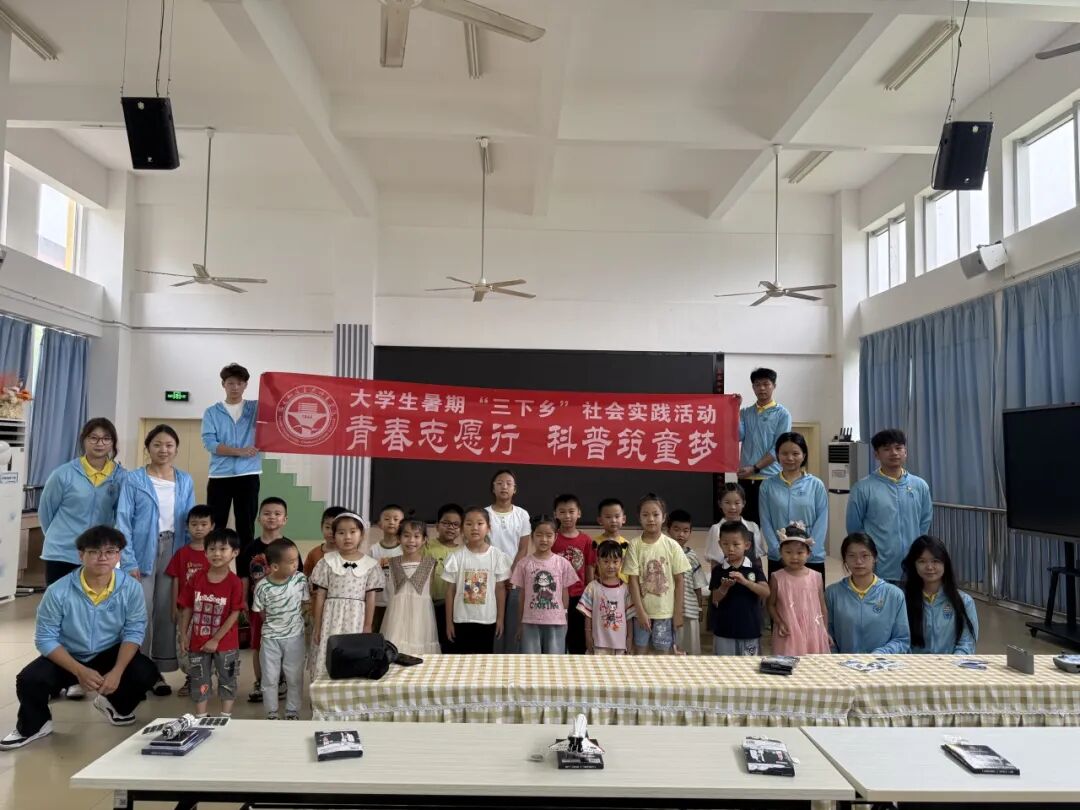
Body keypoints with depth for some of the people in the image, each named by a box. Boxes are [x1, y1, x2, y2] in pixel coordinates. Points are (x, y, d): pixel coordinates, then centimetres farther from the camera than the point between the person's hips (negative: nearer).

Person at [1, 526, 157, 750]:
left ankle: (117, 704, 14)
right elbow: (45, 638, -16)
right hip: (66, 657, 0)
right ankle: (33, 726, 8)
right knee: (29, 680, -27)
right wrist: (79, 671, -25)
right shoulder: (58, 591, -23)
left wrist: (117, 671, -25)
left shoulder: (131, 587, -19)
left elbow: (134, 631, -12)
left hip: (109, 654, 1)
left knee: (146, 673, -23)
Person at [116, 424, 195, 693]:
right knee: (141, 613, -1)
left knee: (167, 612, 8)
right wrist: (129, 562, -12)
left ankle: (159, 671, 20)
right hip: (143, 553, -3)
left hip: (174, 553, 3)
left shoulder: (185, 481, 7)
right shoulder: (133, 480, -3)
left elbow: (191, 522, 9)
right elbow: (123, 522, -6)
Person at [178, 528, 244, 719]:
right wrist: (183, 636, -1)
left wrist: (216, 640, -15)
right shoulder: (196, 579, -5)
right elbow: (187, 609, 2)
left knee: (227, 681, 10)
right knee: (199, 682, 13)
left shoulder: (235, 583, -14)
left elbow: (234, 615, -14)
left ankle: (226, 718, 21)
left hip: (225, 643, -3)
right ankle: (201, 718, 24)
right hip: (198, 641, 3)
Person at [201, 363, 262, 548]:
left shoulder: (256, 408, 9)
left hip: (248, 476, 0)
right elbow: (209, 443, -5)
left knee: (246, 527, 3)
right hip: (219, 476, 0)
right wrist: (240, 451, -14)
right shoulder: (212, 412, 7)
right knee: (215, 527, 4)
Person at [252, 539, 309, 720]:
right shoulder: (263, 586, -17)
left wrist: (292, 620, -1)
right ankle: (271, 713, 27)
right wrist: (274, 624, -2)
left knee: (295, 677, 10)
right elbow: (261, 613, -3)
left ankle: (293, 711, 26)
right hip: (270, 638, -1)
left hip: (295, 637, 1)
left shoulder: (300, 579, -13)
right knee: (270, 677, 11)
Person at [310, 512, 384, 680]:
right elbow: (320, 596, 2)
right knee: (328, 661, 0)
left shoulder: (370, 564, 2)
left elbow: (370, 597, 3)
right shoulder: (327, 562, 1)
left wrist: (368, 626, -1)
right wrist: (317, 626, 0)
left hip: (356, 620, 0)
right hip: (332, 618, 0)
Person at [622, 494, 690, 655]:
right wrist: (640, 611, -11)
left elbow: (679, 581, -1)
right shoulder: (634, 545, -6)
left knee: (664, 653, 7)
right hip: (642, 611, 0)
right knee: (640, 653, 9)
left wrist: (678, 613, -2)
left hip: (666, 611, 0)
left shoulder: (672, 545, -5)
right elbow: (633, 580, -7)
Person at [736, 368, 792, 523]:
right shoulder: (745, 412, 13)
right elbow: (738, 437, -2)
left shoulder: (782, 414, 2)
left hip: (769, 478, -3)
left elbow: (778, 449, -6)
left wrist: (755, 468, -13)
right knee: (747, 522, 5)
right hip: (745, 477, 3)